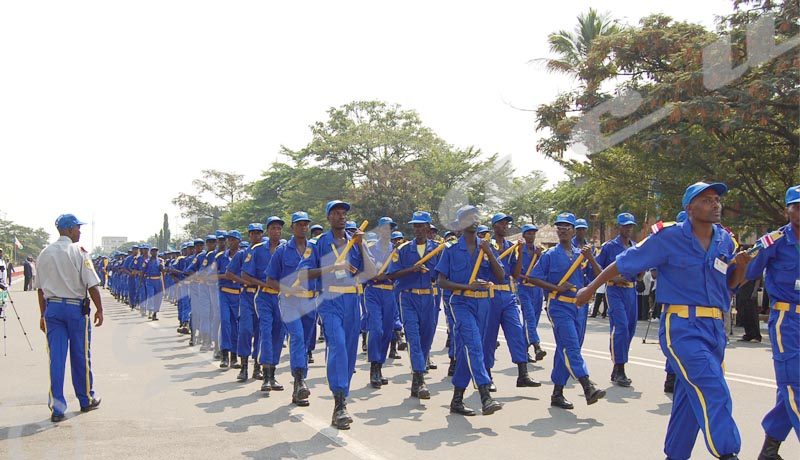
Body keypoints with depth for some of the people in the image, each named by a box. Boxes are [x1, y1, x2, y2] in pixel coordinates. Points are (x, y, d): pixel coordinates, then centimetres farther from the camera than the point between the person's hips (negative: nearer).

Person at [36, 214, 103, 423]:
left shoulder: (45, 253, 7)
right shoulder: (78, 251, -9)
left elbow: (40, 287, 11)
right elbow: (92, 284, -12)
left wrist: (43, 314, 17)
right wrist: (99, 309, -3)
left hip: (52, 308, 4)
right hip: (76, 307, -4)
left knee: (56, 358, 3)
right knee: (80, 356, 9)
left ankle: (56, 407, 2)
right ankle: (86, 399, 23)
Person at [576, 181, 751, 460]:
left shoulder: (724, 240, 9)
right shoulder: (669, 237, -7)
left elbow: (730, 284, 20)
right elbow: (625, 262, 0)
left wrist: (741, 266, -3)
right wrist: (591, 289, 5)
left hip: (715, 328, 6)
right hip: (681, 326, -6)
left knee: (691, 397, 13)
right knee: (714, 392, -19)